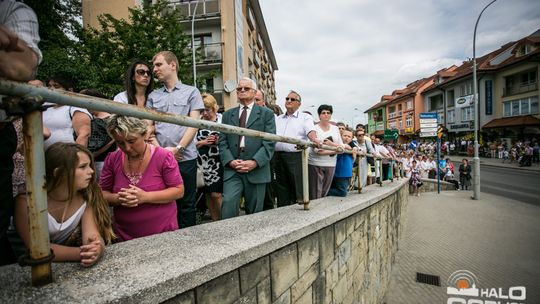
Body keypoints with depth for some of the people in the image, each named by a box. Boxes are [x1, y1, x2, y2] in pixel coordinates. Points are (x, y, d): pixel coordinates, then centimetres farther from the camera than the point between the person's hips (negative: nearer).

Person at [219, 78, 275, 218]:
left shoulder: (267, 114, 6)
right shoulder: (228, 114, 16)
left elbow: (269, 142, -3)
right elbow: (222, 141, 9)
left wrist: (255, 162, -15)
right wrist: (230, 161, -8)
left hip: (256, 170, -1)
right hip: (232, 170, 2)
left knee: (254, 211, 6)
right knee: (228, 202, -16)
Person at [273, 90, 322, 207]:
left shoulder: (305, 117, 9)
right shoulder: (278, 119, 23)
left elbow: (310, 130, -10)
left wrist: (314, 139, -30)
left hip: (296, 155, -4)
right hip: (278, 156, 4)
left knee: (297, 187, -6)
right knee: (281, 188, 9)